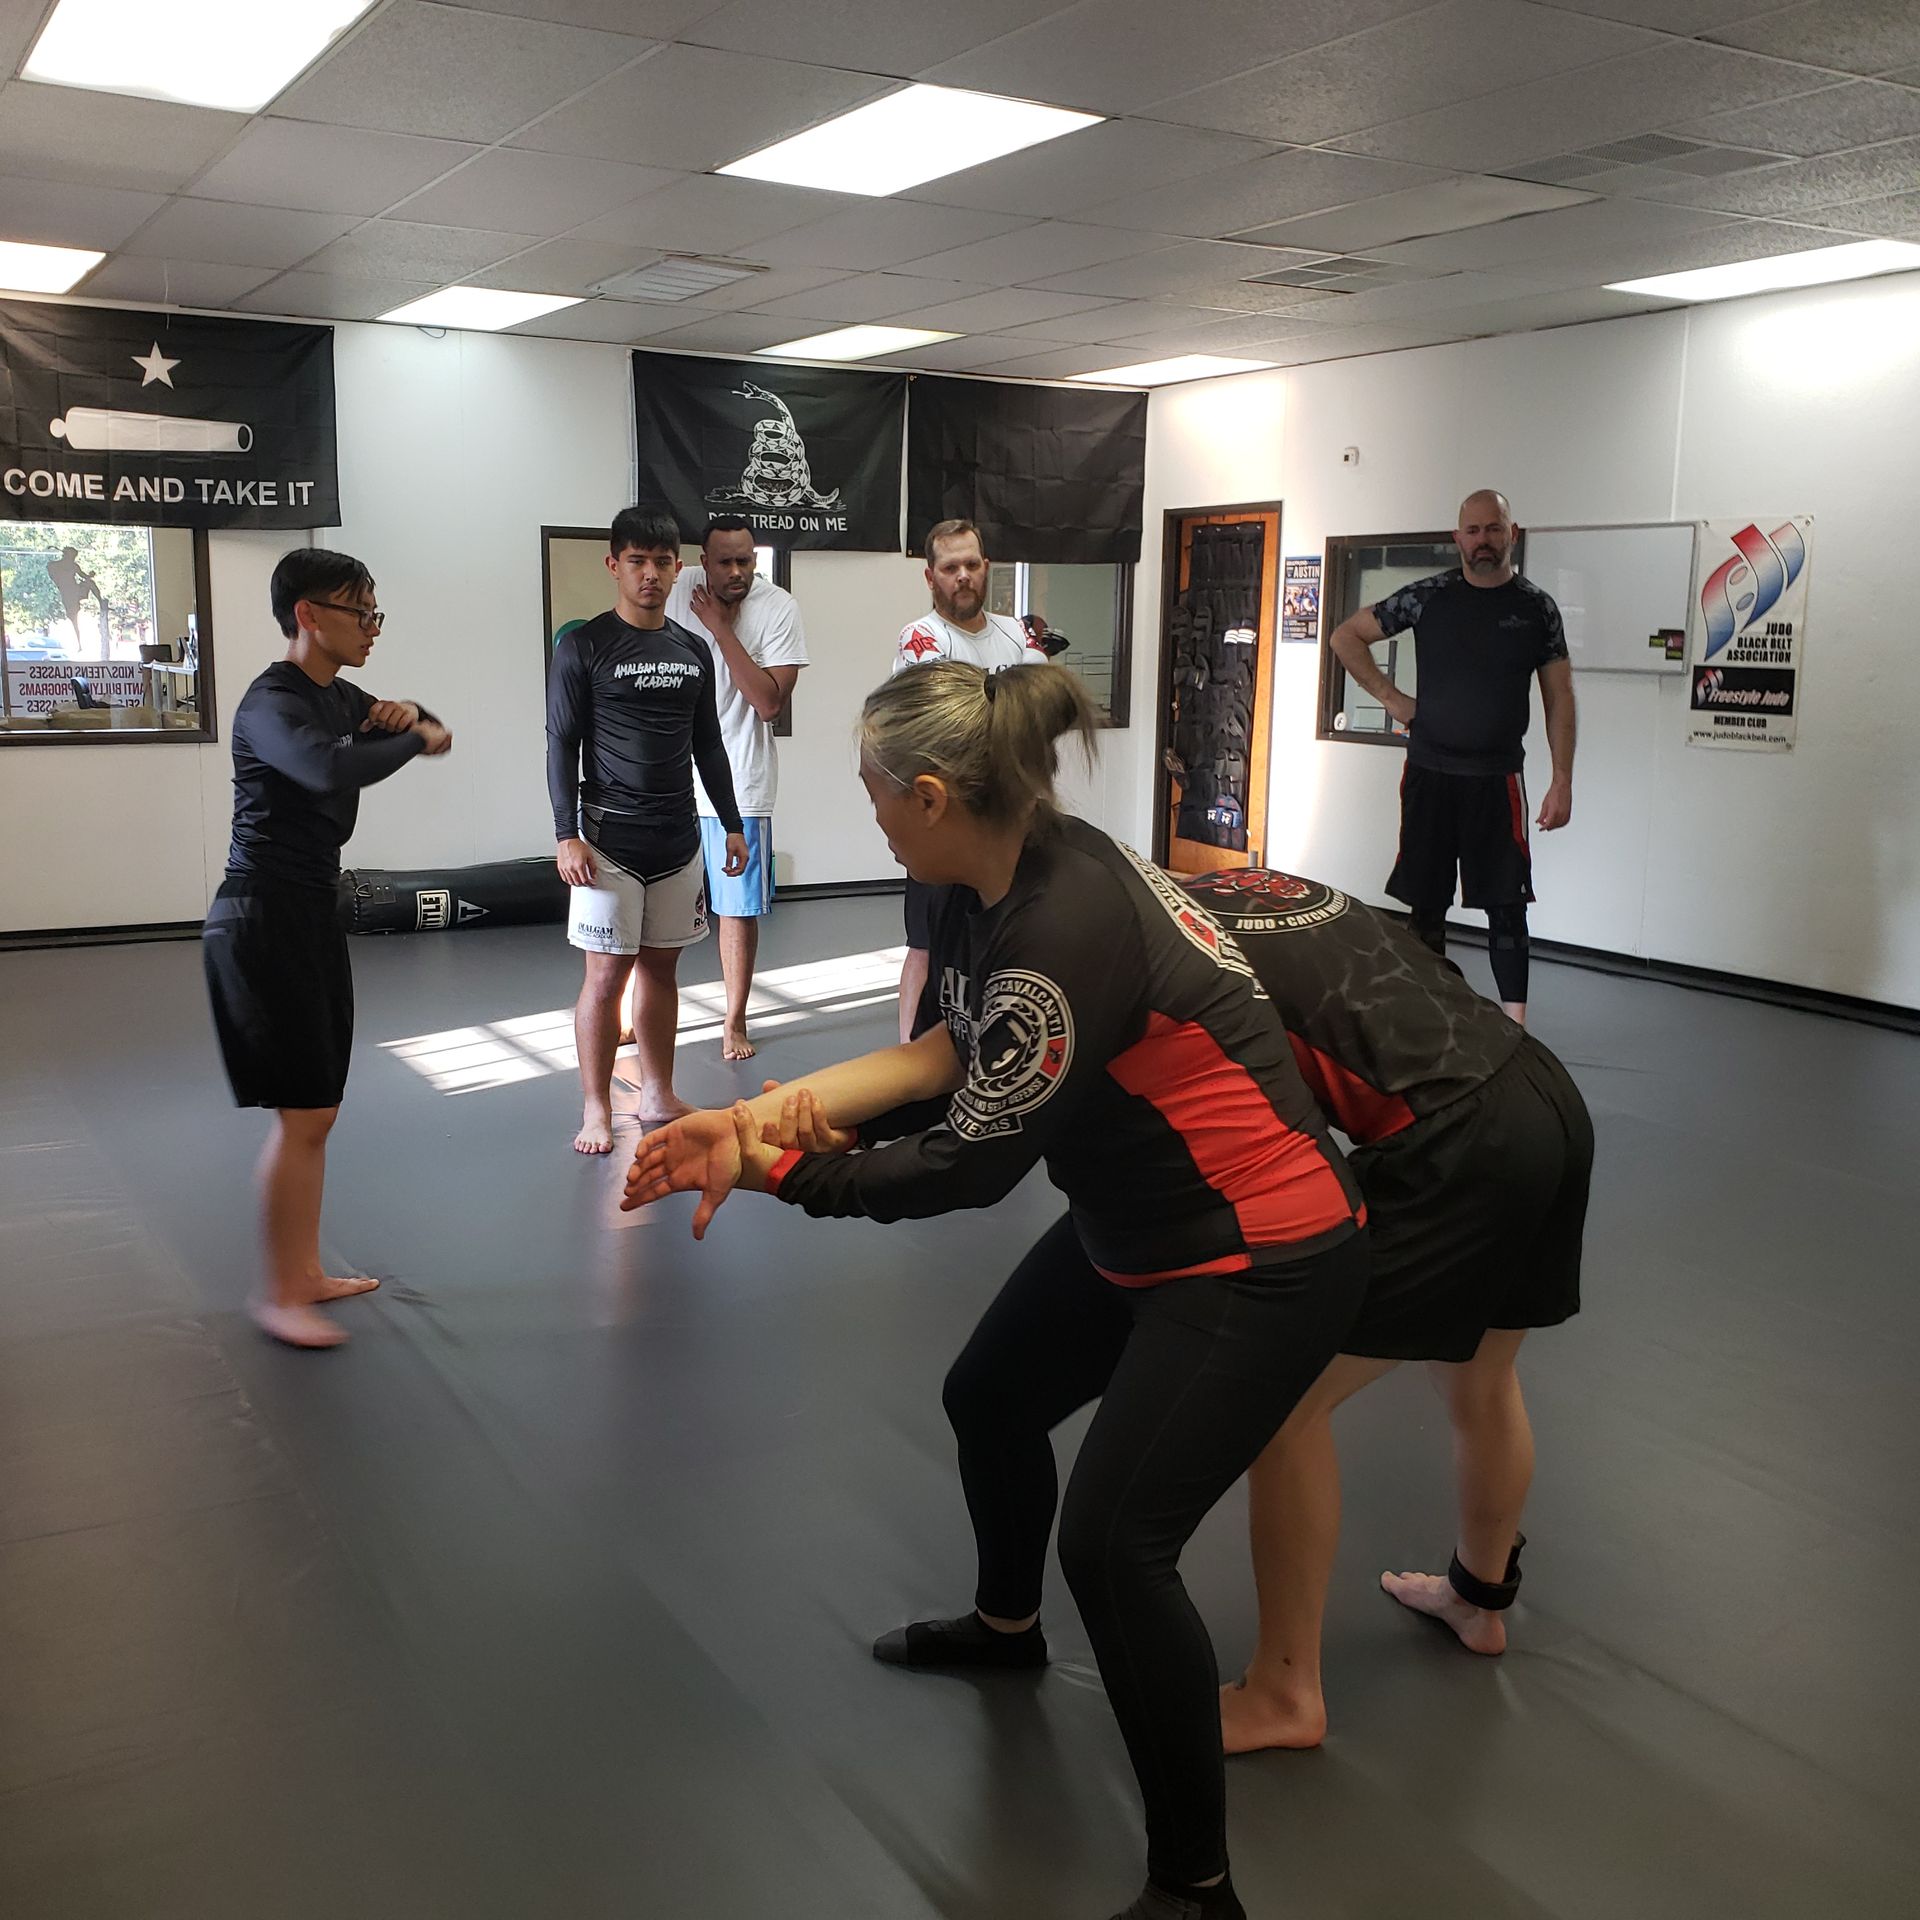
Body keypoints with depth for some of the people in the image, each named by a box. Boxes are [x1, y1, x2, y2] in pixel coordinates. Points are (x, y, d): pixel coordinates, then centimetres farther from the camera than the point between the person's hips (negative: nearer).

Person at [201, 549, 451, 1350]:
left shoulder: (338, 697, 12)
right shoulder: (271, 704, -16)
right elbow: (331, 768, -37)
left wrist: (404, 712, 4)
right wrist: (418, 738, -20)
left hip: (312, 915, 9)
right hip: (263, 919, -9)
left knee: (318, 1111, 13)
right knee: (301, 1115, -7)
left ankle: (306, 1273, 23)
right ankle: (277, 1292, 3)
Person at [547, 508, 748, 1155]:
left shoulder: (693, 651, 10)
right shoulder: (584, 646, -5)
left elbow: (707, 744, 16)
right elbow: (561, 744, -6)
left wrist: (731, 824, 14)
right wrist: (567, 834, -13)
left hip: (678, 839, 5)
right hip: (609, 841, -5)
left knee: (661, 967, 11)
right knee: (607, 973, -3)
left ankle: (658, 1094, 22)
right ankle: (596, 1109, 7)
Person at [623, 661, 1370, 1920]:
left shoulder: (1064, 933, -32)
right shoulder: (997, 879, -5)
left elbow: (971, 1164, -24)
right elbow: (953, 1045, -3)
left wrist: (777, 1169, -16)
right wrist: (806, 1101, -20)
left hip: (1260, 1259, -10)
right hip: (1136, 1226, 10)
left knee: (1115, 1541, -12)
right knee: (991, 1396, 23)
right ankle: (1008, 1626, 53)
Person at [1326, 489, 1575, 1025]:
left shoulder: (1536, 608, 3)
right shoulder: (1427, 597, 2)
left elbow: (1559, 697, 4)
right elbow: (1345, 636, 10)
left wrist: (1562, 781, -4)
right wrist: (1390, 697, 2)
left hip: (1496, 778, -1)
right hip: (1428, 773, 1)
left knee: (1506, 905, -5)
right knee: (1426, 904, 8)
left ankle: (1515, 1025, -2)